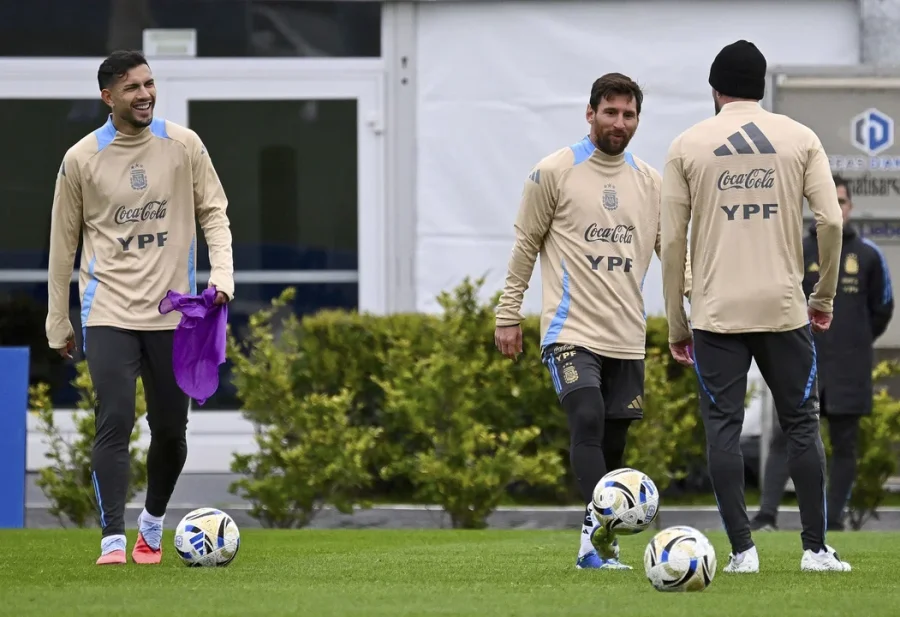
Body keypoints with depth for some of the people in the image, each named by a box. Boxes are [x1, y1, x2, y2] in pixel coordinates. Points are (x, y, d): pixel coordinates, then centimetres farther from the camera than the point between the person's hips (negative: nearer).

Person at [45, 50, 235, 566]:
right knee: (115, 423, -15)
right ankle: (113, 539, -16)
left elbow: (213, 213, 6)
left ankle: (153, 524, 31)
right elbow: (64, 240, 6)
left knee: (171, 430, 8)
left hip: (172, 311, 2)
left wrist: (222, 275, -10)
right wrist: (58, 321, 9)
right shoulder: (81, 159, -2)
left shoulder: (184, 146, 0)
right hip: (109, 311, -2)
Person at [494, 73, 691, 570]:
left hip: (627, 336, 5)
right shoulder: (554, 173, -1)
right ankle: (599, 531, -33)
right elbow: (525, 245, 3)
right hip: (571, 329, -5)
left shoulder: (650, 182, 11)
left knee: (613, 442, 5)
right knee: (588, 420, -23)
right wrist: (508, 314, 1)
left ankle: (597, 546, 13)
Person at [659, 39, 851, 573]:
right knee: (802, 424, 8)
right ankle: (817, 548, 5)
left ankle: (742, 549, -3)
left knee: (723, 426, 3)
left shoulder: (688, 146, 4)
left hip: (716, 310, -1)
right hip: (784, 306, 1)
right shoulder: (799, 138, 5)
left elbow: (672, 241, 2)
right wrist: (825, 297, 9)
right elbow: (831, 220, -4)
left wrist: (676, 324, 9)